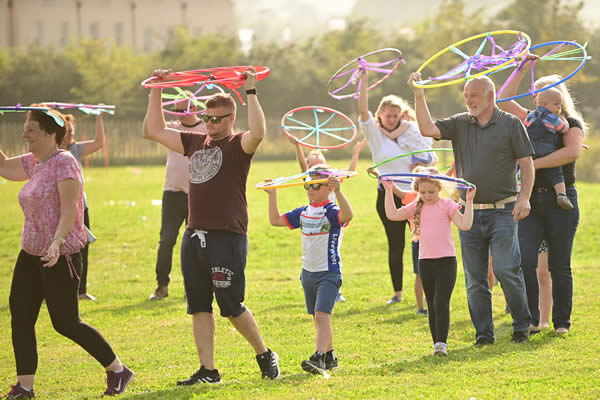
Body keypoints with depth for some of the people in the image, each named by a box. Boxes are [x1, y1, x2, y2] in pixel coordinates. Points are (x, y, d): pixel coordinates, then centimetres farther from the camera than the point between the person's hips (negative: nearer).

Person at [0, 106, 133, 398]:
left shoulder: (63, 162, -14)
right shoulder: (33, 163, 13)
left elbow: (70, 210, -21)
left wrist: (57, 242, -32)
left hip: (61, 255, -9)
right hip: (31, 253, 9)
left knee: (65, 323, -6)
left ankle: (118, 371, 9)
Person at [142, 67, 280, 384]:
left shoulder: (238, 145, -4)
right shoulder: (195, 142, 14)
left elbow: (258, 133, -27)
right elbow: (154, 130, 21)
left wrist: (250, 91, -26)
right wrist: (156, 91, 16)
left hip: (228, 237, -7)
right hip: (194, 236, 7)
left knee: (231, 307, -3)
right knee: (199, 308, 6)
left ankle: (265, 357, 16)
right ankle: (207, 371, 11)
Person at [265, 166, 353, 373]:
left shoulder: (332, 212, -13)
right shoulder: (303, 213, 10)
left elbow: (347, 215, -36)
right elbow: (276, 220, 18)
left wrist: (338, 191, -48)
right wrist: (272, 194, 14)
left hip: (328, 273, -8)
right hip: (308, 272, 8)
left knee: (322, 315, -19)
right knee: (318, 318, 15)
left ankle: (319, 358, -27)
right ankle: (330, 356, 27)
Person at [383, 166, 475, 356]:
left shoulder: (447, 205, -3)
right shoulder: (417, 207, 9)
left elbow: (465, 225, -12)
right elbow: (392, 214, 5)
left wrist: (469, 201, -16)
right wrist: (389, 191, 4)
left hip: (446, 261, -5)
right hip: (425, 261, 5)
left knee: (441, 303, -13)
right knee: (432, 305, 11)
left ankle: (441, 343, -14)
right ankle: (437, 343, 17)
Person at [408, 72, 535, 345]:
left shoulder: (511, 124, 1)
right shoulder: (460, 124, 10)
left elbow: (526, 163, -1)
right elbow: (428, 129, -2)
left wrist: (524, 197, -13)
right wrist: (419, 96, -10)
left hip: (502, 211, -4)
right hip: (470, 213, 4)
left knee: (506, 269, -12)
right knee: (474, 279, 4)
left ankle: (522, 327, 2)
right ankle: (484, 333, 11)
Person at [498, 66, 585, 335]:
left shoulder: (571, 123, 0)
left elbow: (572, 152, -19)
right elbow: (504, 101, 11)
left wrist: (533, 164, -21)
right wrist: (520, 72, 4)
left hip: (561, 201, -4)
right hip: (531, 199, 4)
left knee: (559, 266, 1)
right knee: (525, 260, -10)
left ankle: (561, 321, 11)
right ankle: (531, 319, -3)